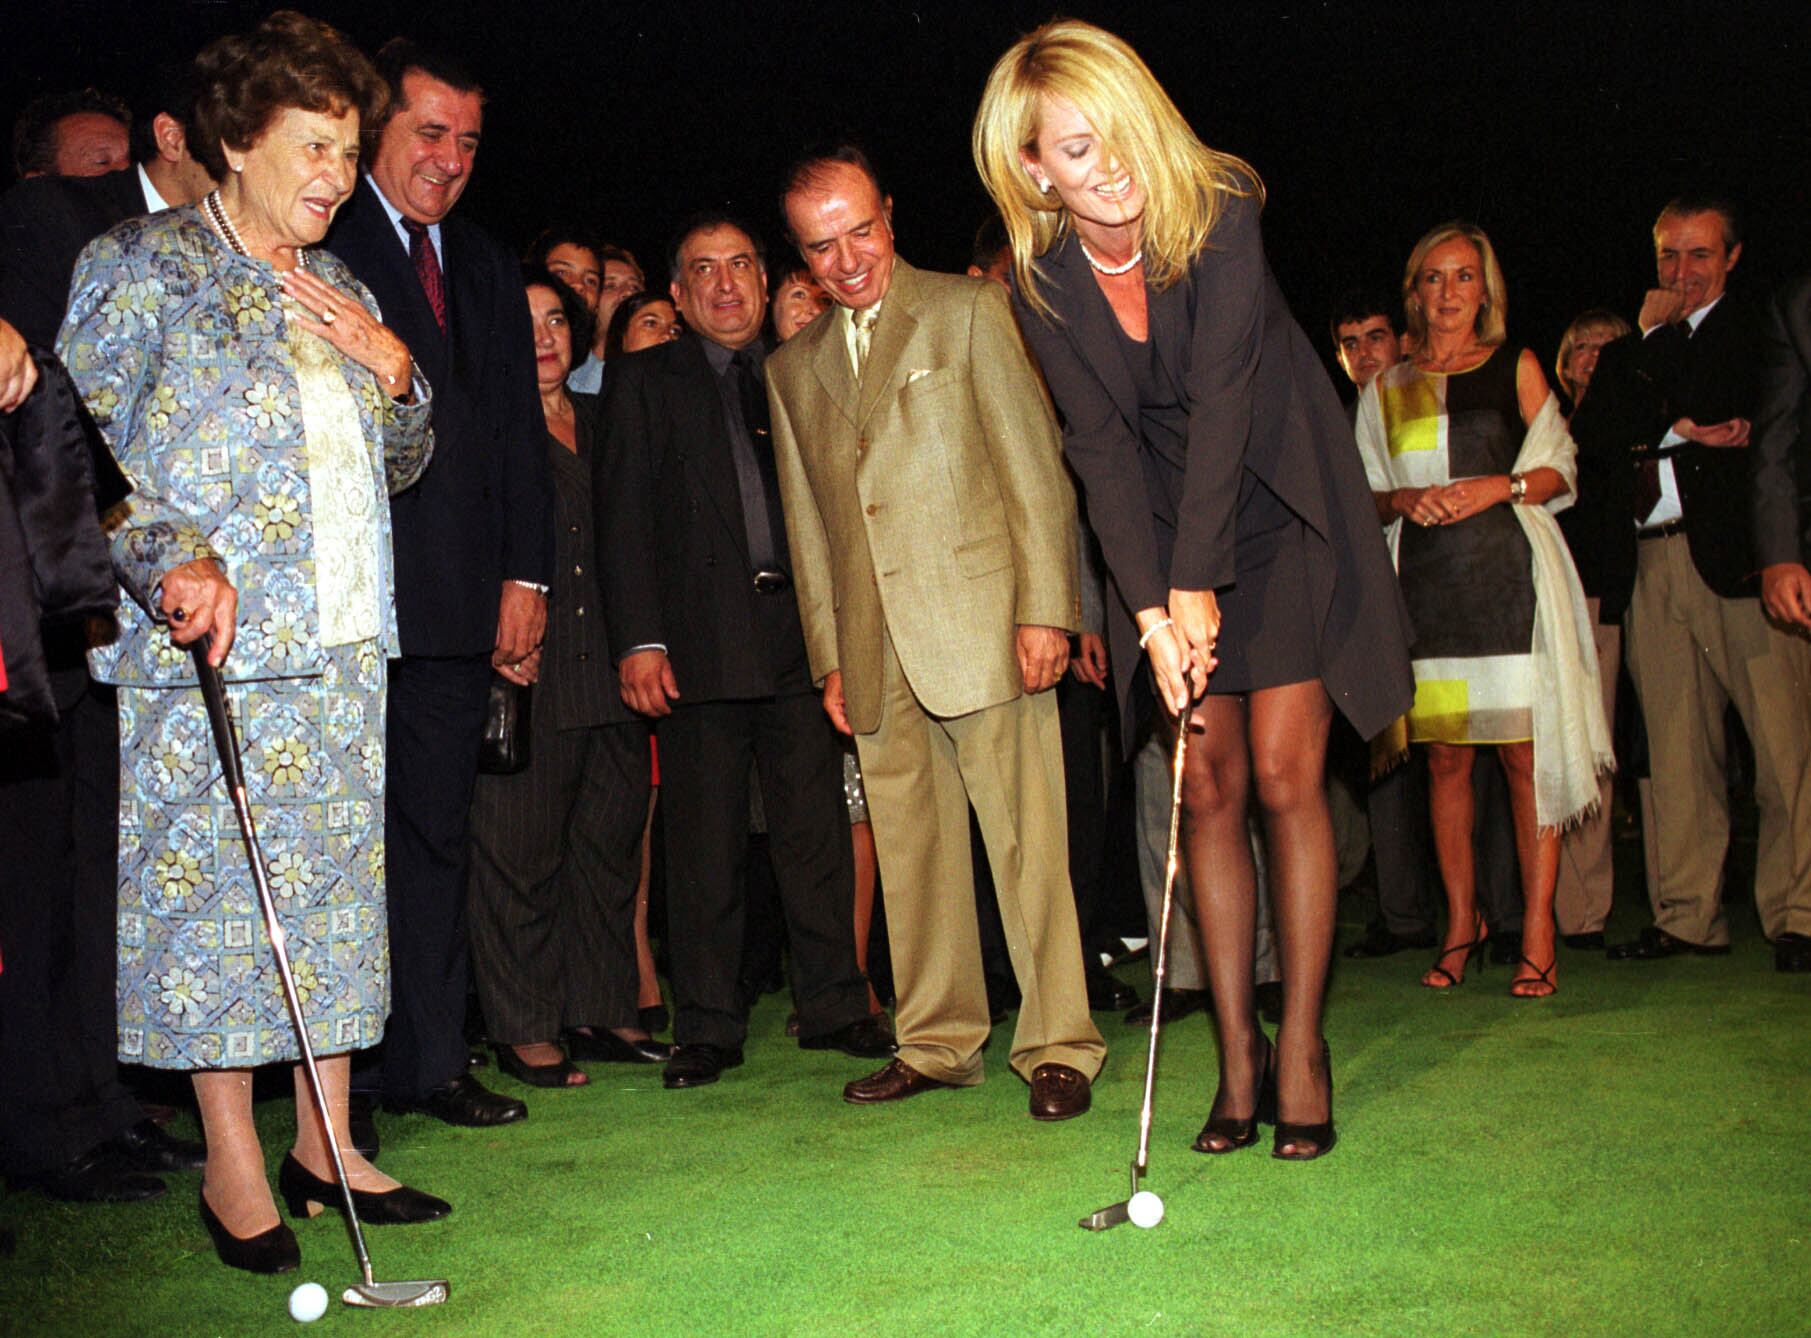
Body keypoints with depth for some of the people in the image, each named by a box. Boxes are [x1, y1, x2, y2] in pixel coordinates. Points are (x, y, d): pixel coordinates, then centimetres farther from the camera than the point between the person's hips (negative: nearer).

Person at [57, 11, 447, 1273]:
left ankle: (326, 1142, 16)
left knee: (337, 877, 6)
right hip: (209, 641, -6)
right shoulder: (141, 267, 0)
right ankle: (234, 1166, 8)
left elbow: (401, 466, 23)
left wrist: (390, 367, 4)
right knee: (213, 880, -3)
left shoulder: (340, 291, 19)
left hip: (340, 642, 6)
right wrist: (174, 558, -21)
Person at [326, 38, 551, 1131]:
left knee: (436, 833, 9)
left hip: (461, 600, 5)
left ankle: (429, 1060, 16)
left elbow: (519, 428, 17)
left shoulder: (489, 269, 19)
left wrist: (526, 575, 9)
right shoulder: (315, 246, 1)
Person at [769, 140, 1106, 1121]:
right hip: (876, 651, 5)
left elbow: (1036, 468, -1)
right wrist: (829, 658, 12)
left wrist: (1045, 608, -9)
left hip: (981, 624, -4)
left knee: (1026, 845, -4)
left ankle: (1058, 1047, 5)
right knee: (911, 855, 7)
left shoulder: (969, 311, 4)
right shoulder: (793, 367, 17)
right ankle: (937, 1042, 18)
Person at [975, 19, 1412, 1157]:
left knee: (1285, 778, -8)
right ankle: (1239, 1055, 8)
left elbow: (1222, 393, -25)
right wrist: (1152, 607, -22)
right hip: (1161, 542, 3)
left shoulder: (1219, 212, -18)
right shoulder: (1044, 281, -9)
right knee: (1209, 790, 1)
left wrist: (1197, 584, -29)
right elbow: (1101, 444, -12)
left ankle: (1302, 1046, 2)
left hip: (1277, 519, -3)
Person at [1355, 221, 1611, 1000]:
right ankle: (1460, 921, 11)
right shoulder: (1386, 389, 16)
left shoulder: (1516, 368, 11)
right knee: (1444, 756, 0)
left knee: (1524, 752, -8)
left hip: (1508, 575, -2)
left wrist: (1500, 486, -10)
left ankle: (1537, 934, -4)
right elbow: (1365, 492, 16)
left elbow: (1560, 471, 8)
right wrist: (1405, 500, -5)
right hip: (1426, 579, 2)